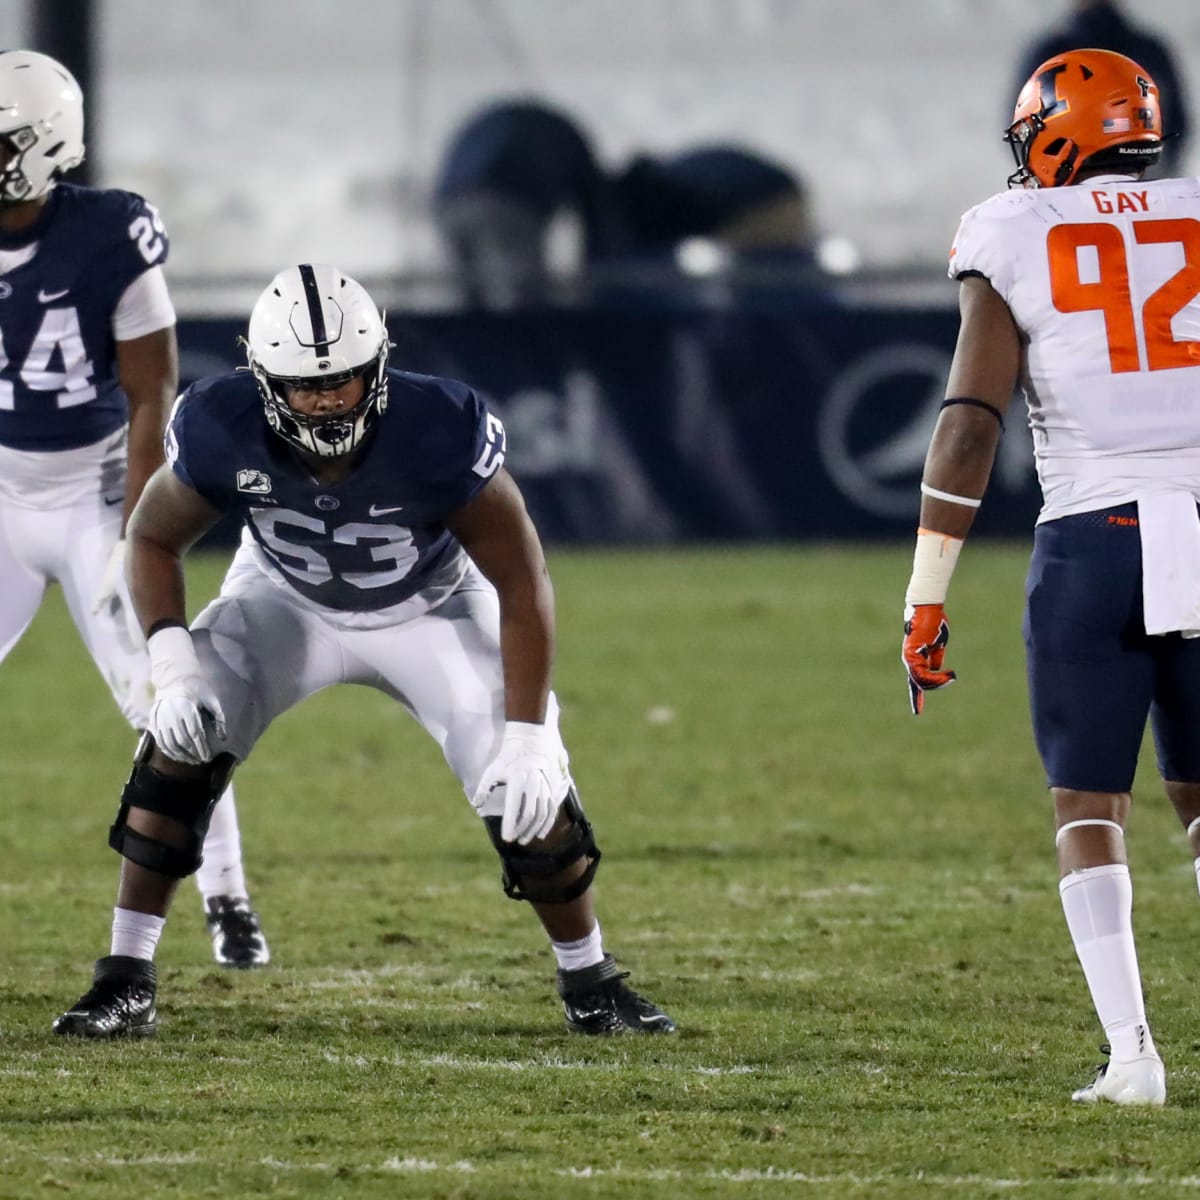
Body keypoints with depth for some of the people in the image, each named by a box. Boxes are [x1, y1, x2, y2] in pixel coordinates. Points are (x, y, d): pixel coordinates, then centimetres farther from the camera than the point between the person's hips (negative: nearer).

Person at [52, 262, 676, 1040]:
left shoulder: (440, 431, -37)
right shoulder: (223, 434, -31)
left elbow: (523, 582, -28)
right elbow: (155, 538, -10)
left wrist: (527, 734, -33)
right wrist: (172, 664, -25)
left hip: (430, 609, -1)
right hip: (288, 600, 1)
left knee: (529, 786, -14)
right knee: (181, 742, -18)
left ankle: (592, 986, 11)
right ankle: (127, 984, -6)